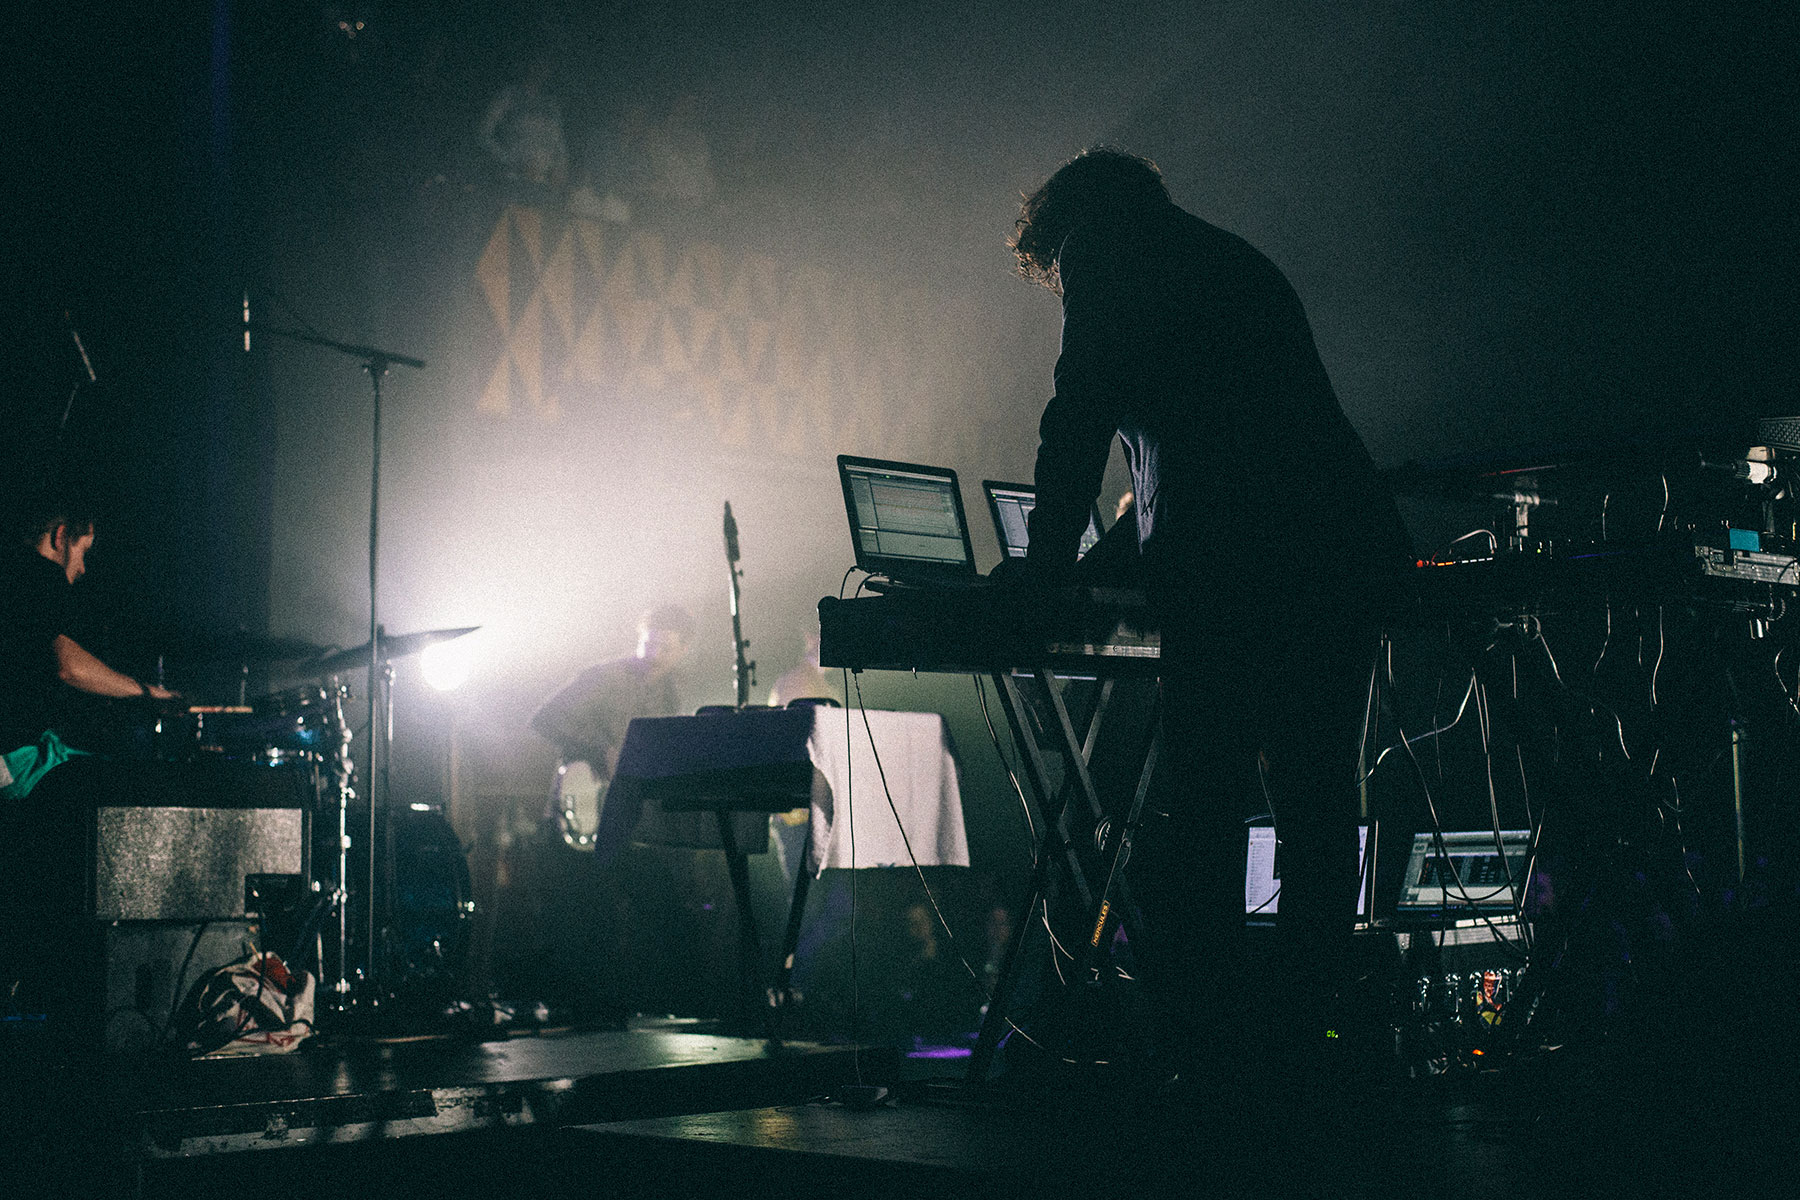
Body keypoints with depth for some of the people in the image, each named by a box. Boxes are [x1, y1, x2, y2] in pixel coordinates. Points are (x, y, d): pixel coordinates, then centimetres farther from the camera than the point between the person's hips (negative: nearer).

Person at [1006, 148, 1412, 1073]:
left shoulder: (1101, 253, 10)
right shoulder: (1238, 262, 33)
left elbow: (1080, 421, 2)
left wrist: (1047, 565, 9)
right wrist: (1136, 540, 41)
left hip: (1235, 570, -8)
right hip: (1354, 548, 8)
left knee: (1195, 812, -7)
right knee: (1314, 799, 11)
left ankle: (1205, 1041, -9)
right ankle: (1302, 1023, 14)